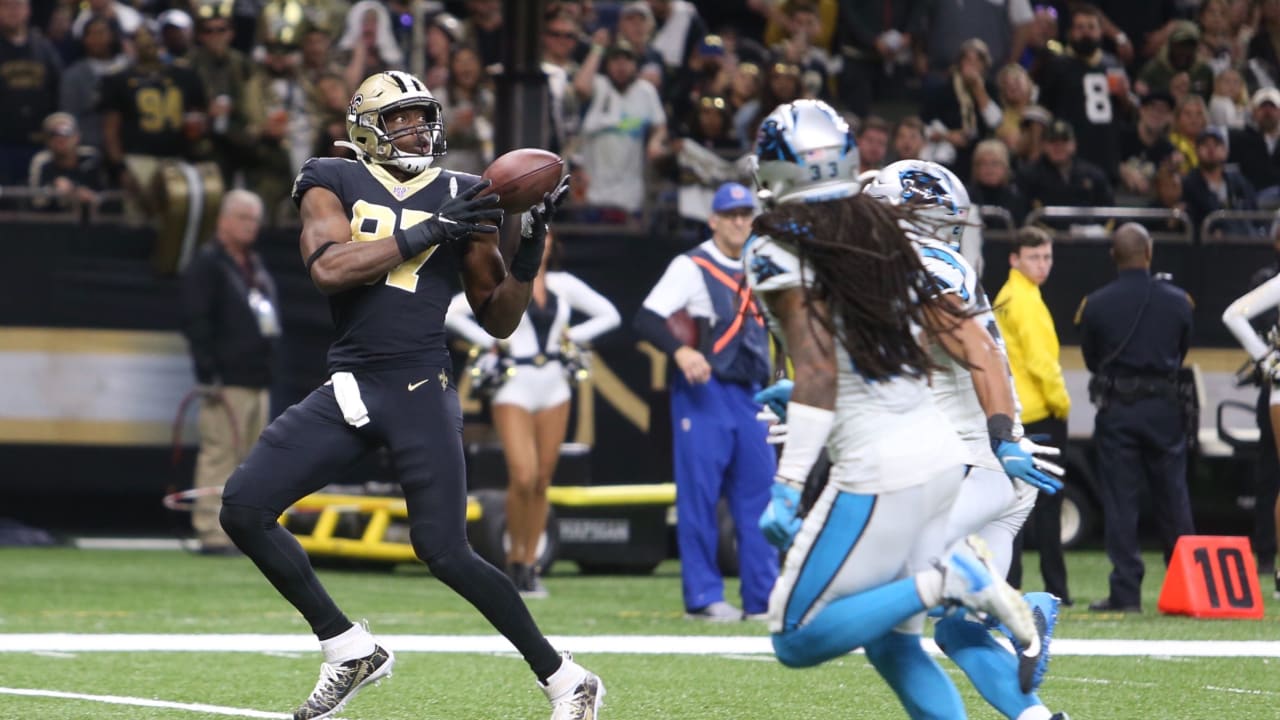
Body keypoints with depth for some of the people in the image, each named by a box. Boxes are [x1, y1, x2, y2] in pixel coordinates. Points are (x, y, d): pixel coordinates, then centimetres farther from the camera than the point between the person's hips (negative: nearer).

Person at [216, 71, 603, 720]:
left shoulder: (460, 198, 7)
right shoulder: (332, 182, 6)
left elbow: (499, 320, 11)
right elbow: (328, 268, -14)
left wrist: (531, 245, -4)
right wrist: (428, 233, -15)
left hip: (420, 392, -2)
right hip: (347, 390, 2)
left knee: (445, 551, -9)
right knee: (243, 507, -7)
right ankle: (349, 650, 5)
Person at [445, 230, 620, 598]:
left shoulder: (563, 285, 8)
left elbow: (609, 315, 16)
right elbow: (450, 312, -11)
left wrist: (572, 336, 5)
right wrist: (487, 341, -9)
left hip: (553, 387, 4)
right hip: (514, 387, -4)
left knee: (542, 481, 3)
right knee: (523, 478, -16)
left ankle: (530, 566, 10)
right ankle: (515, 556, 3)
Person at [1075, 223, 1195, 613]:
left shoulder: (1097, 304, -7)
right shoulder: (1177, 301, -4)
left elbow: (1091, 360, 4)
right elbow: (1182, 352, 8)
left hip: (1115, 409, -1)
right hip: (1164, 408, 2)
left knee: (1120, 501, 2)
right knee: (1173, 497, 11)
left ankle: (1126, 592, -2)